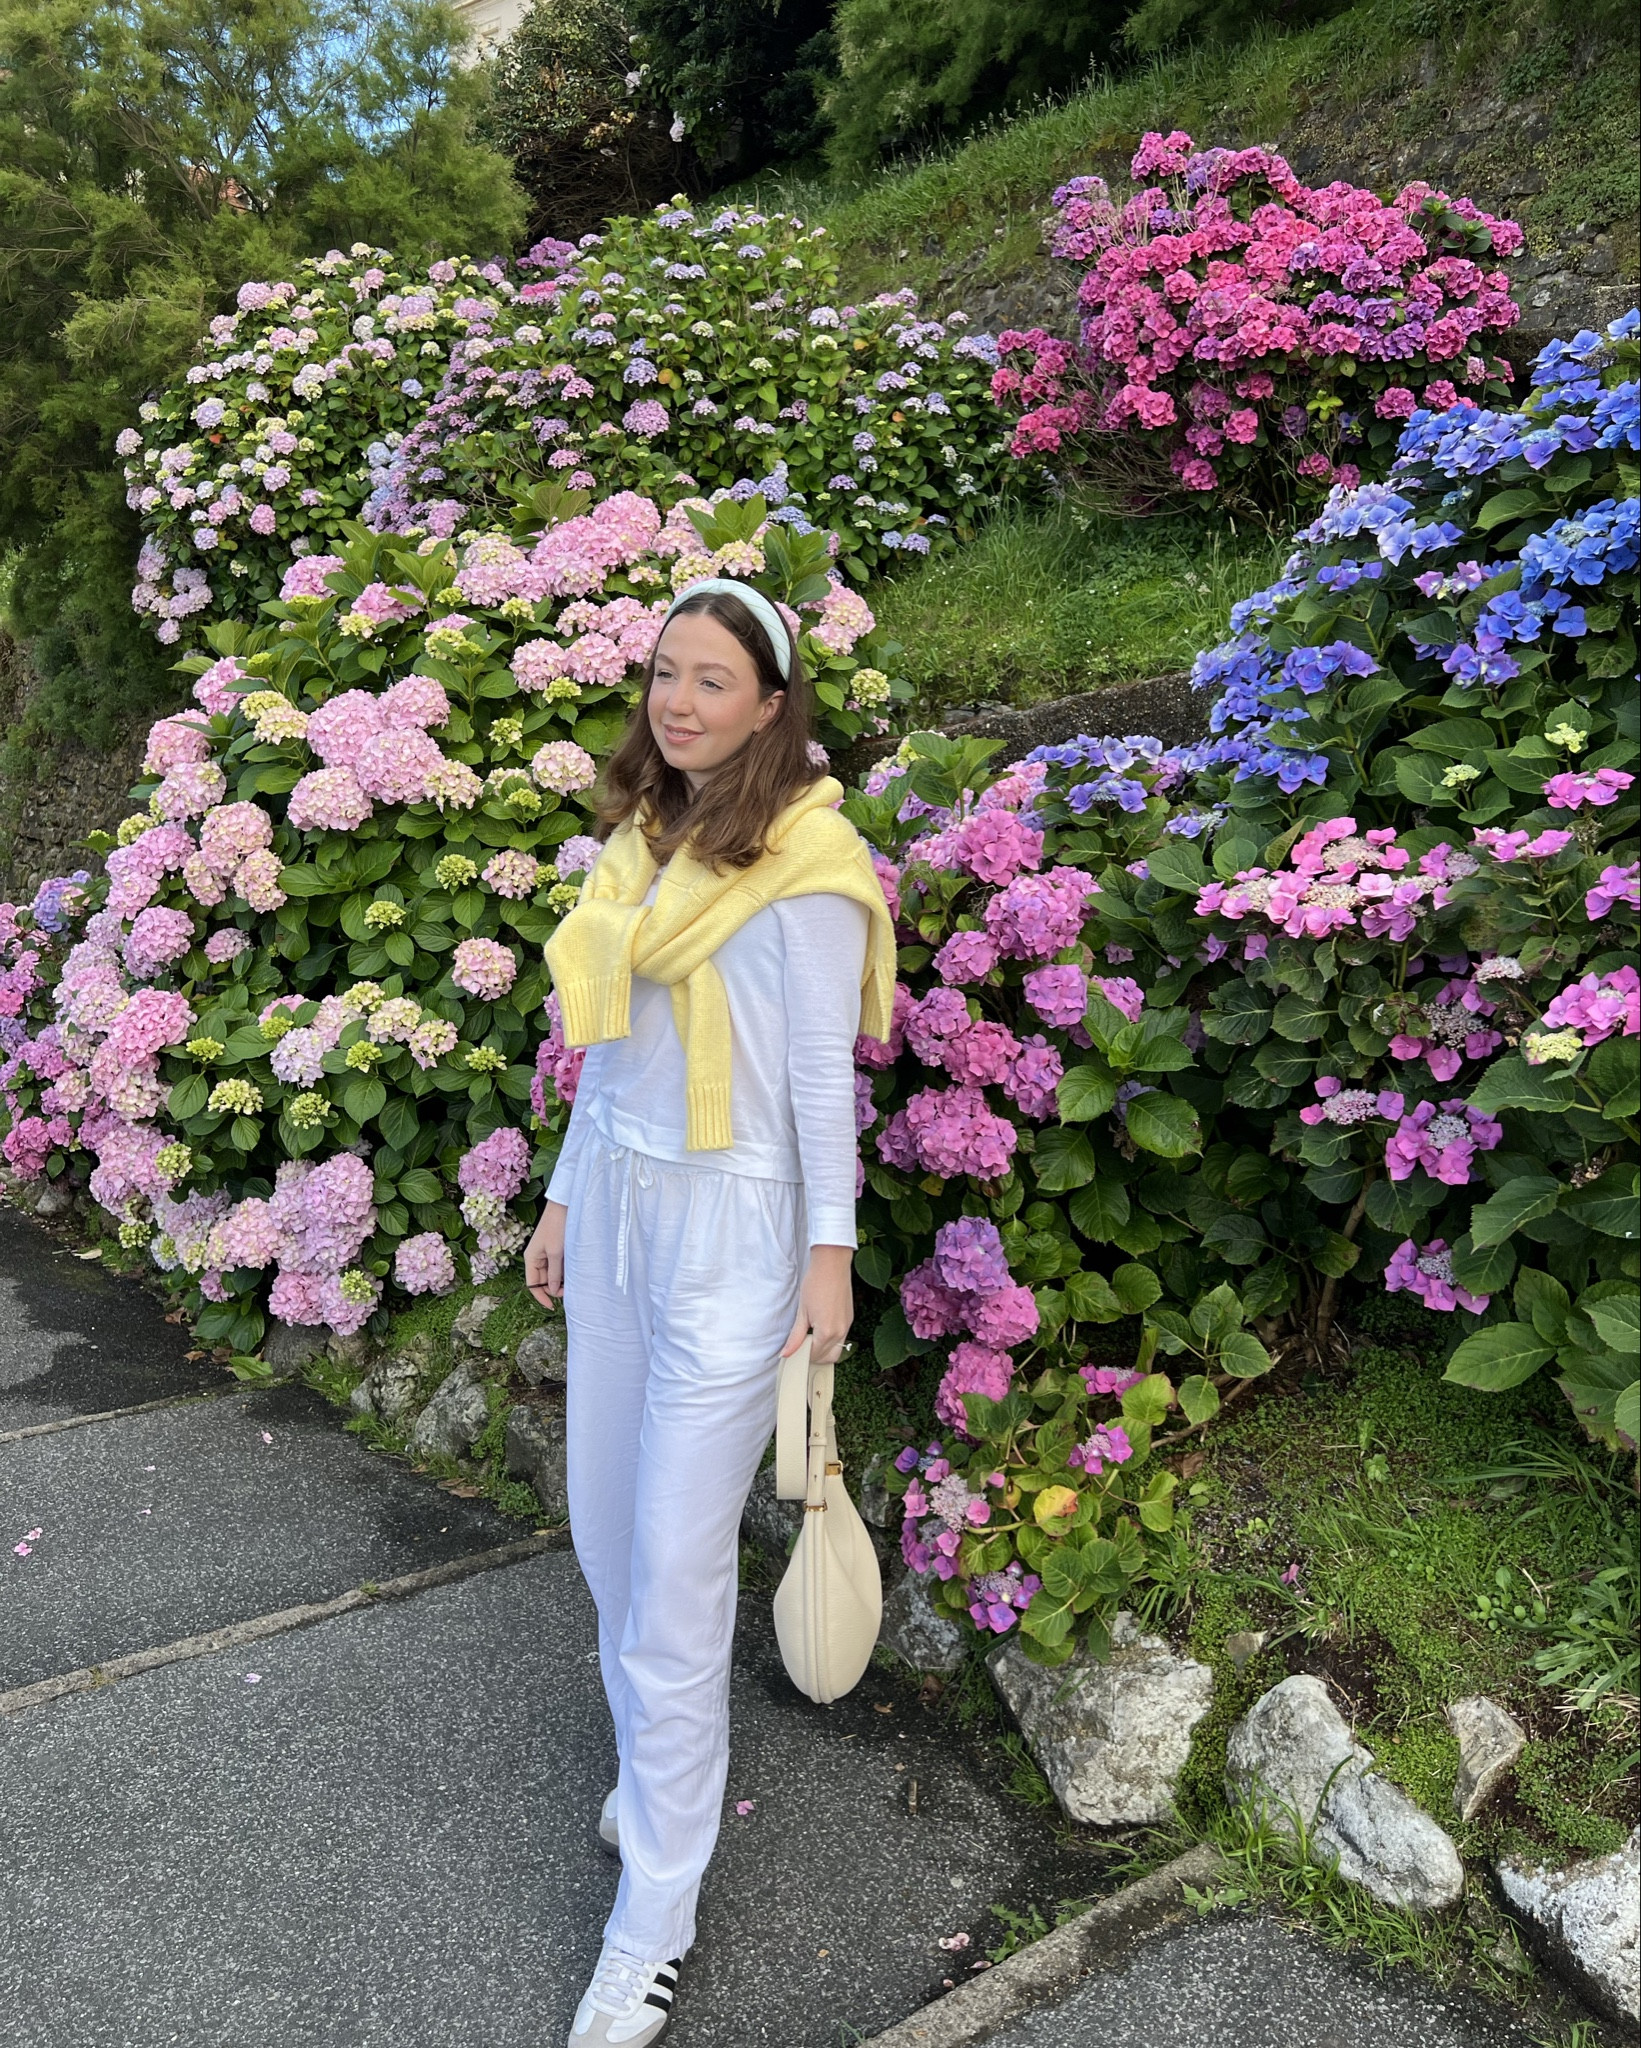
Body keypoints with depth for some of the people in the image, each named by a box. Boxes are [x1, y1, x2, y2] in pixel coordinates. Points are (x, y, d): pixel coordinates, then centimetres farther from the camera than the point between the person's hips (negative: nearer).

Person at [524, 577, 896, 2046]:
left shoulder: (804, 858, -13)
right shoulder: (643, 837, 9)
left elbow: (824, 1073, -12)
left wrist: (830, 1252, -13)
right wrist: (567, 1196, 16)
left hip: (731, 1225, -7)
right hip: (617, 1205, 8)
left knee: (678, 1564, -1)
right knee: (606, 1523, 16)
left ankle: (653, 1927, 14)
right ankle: (665, 1763, 41)